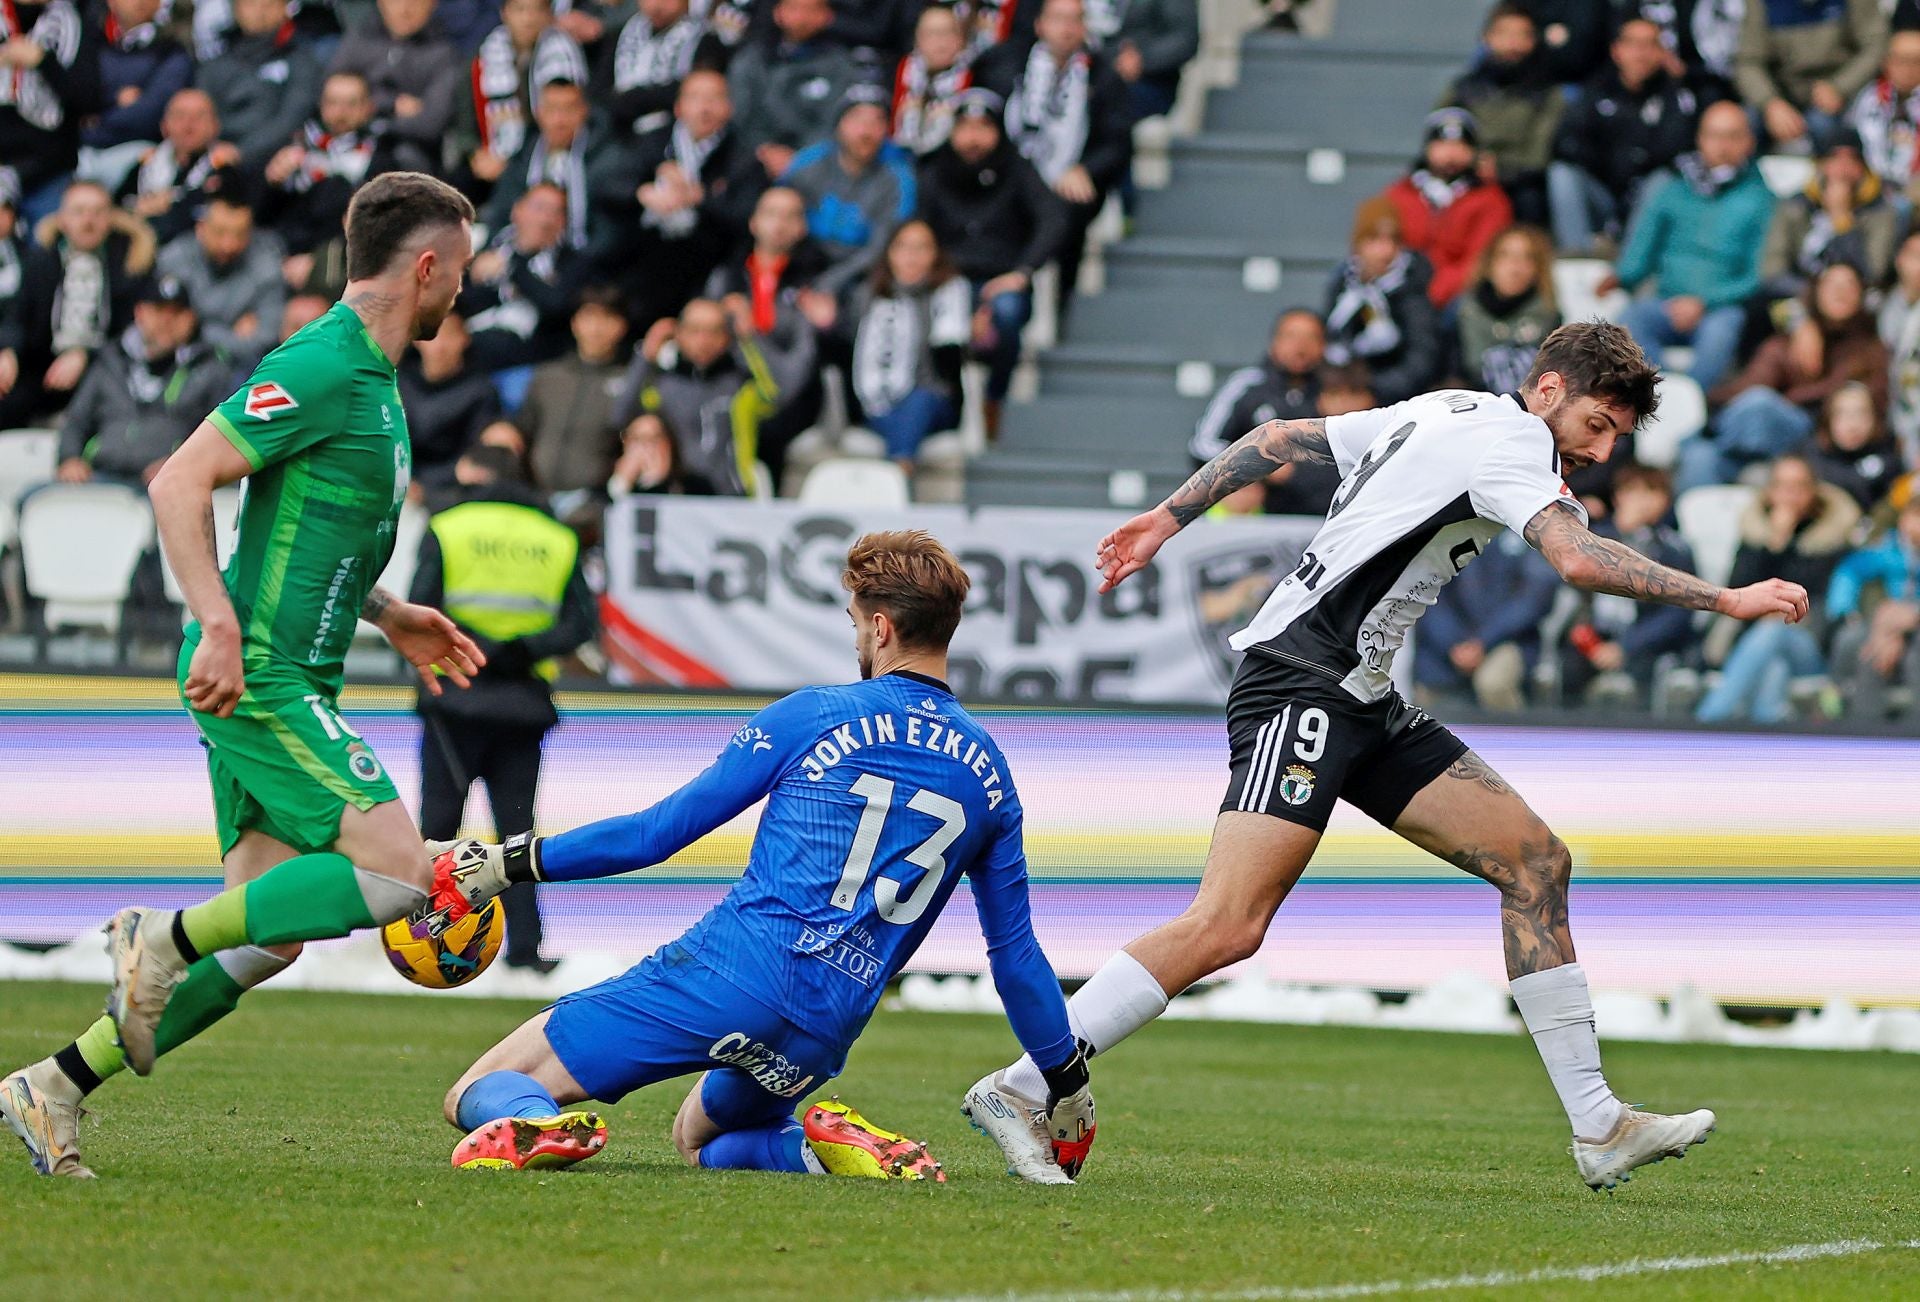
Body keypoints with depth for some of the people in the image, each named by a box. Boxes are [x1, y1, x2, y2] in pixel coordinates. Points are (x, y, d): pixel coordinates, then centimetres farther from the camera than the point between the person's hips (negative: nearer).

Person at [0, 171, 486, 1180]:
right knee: (396, 871, -16)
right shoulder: (322, 368, -15)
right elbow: (180, 483, -20)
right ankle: (164, 940, -9)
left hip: (284, 682, 10)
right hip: (261, 677, -10)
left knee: (265, 937, 7)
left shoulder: (369, 376, 16)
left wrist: (390, 616, 24)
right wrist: (220, 626, -27)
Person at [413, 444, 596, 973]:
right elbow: (583, 620, -1)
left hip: (455, 694, -2)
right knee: (516, 825, 8)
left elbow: (419, 613, -11)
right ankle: (524, 944, 1)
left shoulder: (447, 528, -1)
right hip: (526, 704, 2)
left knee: (439, 818, 6)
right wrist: (526, 648, -10)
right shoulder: (556, 538, 8)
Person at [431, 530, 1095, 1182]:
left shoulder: (812, 716, 2)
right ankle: (845, 1146, 3)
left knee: (480, 1094, 1)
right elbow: (1015, 952, 17)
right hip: (824, 1035, 4)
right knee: (701, 1138, 35)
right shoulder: (988, 772, 13)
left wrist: (513, 861, 12)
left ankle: (533, 1128, -37)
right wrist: (1068, 1086, 28)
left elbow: (659, 831, 3)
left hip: (727, 972, -4)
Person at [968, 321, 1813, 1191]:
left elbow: (1276, 439, 21)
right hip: (1300, 685, -11)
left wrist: (1168, 518, 25)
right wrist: (1725, 601, -22)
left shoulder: (1443, 413, 17)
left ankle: (1597, 1127, 4)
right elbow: (1579, 561, -27)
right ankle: (1018, 1089, -15)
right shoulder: (1506, 441, -11)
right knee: (1228, 927, -20)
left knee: (1536, 860, 4)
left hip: (1363, 703, 11)